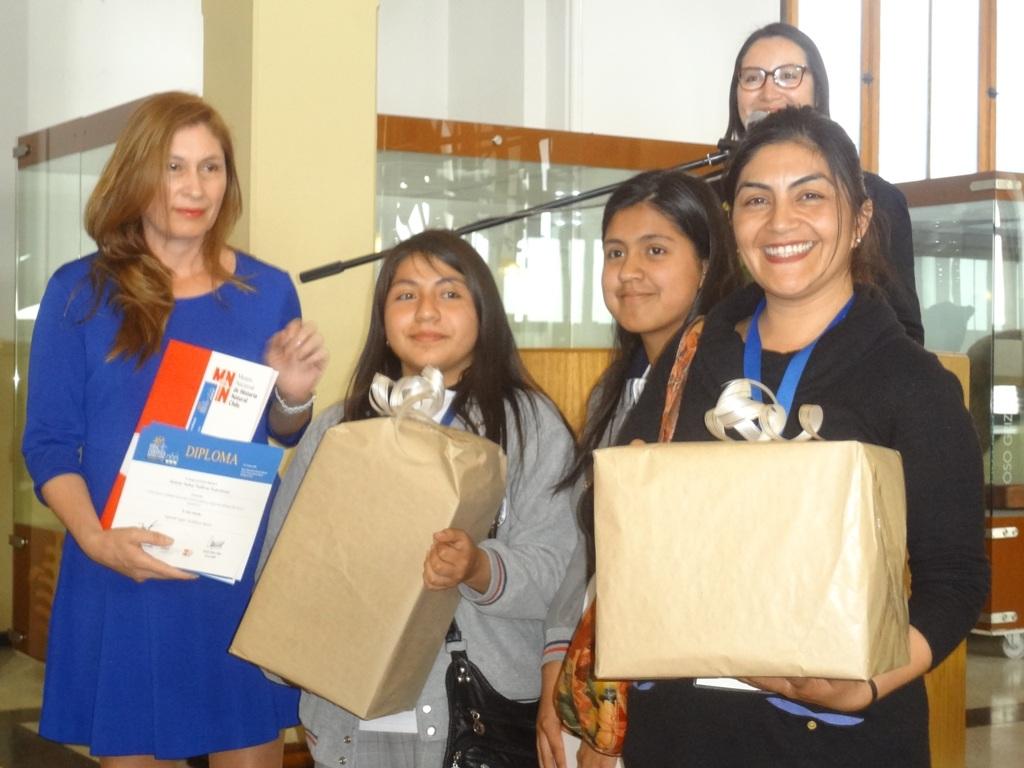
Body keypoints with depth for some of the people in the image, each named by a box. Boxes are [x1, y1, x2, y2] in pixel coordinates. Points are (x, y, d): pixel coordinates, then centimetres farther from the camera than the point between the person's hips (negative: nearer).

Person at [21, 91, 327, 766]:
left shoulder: (267, 291, 5)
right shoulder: (80, 292, -2)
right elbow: (48, 443, -2)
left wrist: (294, 397, -10)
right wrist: (95, 537, -20)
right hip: (123, 579, -2)